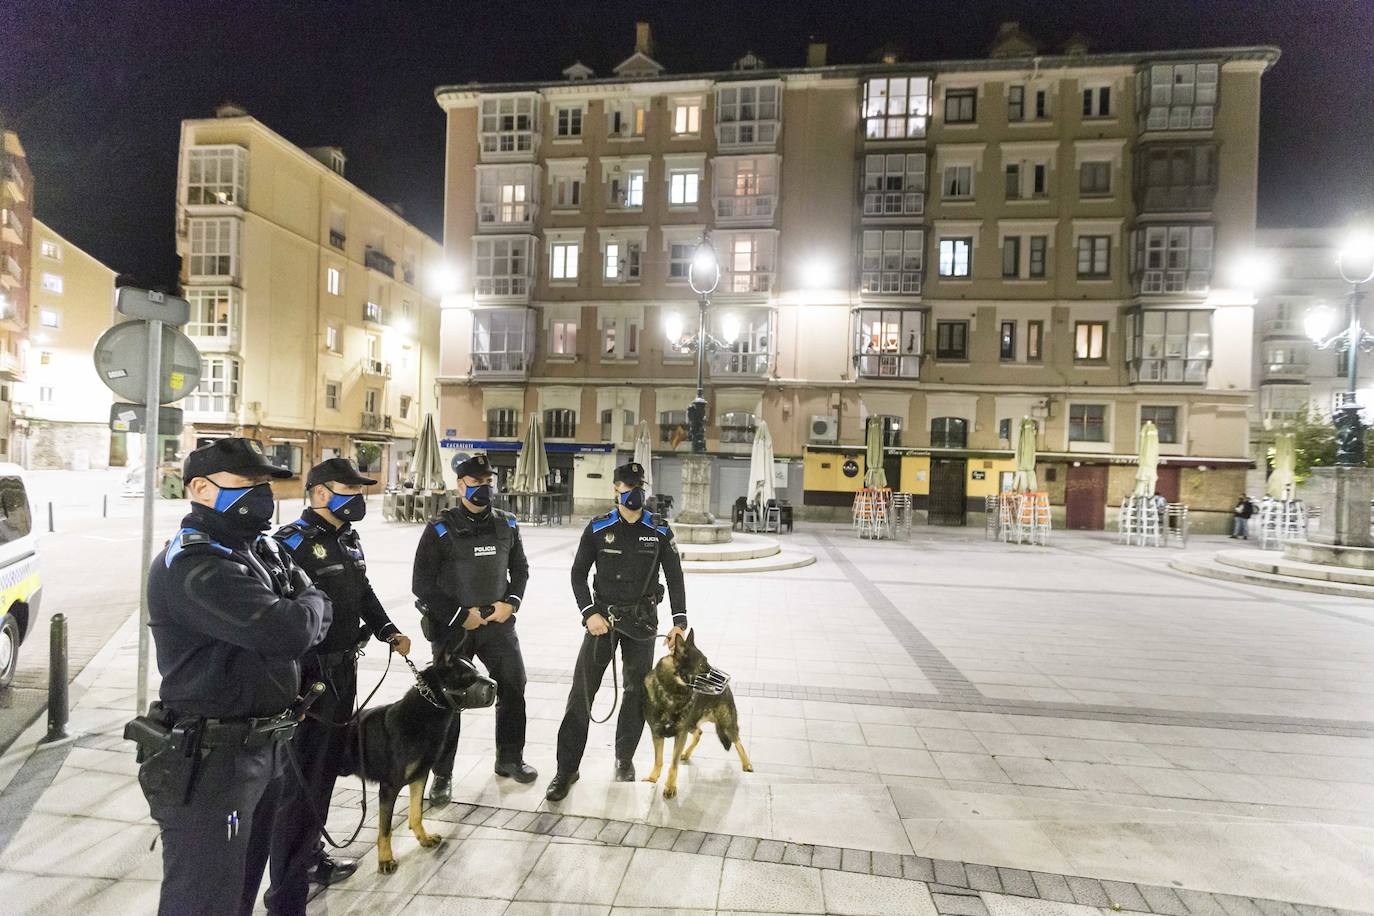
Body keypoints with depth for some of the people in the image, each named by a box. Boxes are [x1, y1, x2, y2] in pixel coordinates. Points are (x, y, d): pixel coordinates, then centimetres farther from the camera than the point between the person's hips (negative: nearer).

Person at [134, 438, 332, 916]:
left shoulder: (260, 550, 8)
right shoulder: (192, 567, -22)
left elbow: (317, 622, 11)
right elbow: (289, 631, -31)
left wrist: (301, 618, -10)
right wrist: (312, 605, -11)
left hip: (263, 745, 9)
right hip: (212, 758, -9)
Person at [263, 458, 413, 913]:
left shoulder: (348, 540, 10)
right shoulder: (293, 543, -19)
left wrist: (388, 631, 7)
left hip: (343, 672, 9)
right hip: (309, 679, -9)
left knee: (325, 770, 23)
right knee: (300, 785, 2)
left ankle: (310, 856, 42)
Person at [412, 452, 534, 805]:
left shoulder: (506, 525, 3)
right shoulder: (441, 529, -9)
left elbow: (519, 568, 14)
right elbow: (422, 584, -9)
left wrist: (511, 603, -3)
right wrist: (461, 616, -13)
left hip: (498, 623, 4)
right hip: (453, 628, -4)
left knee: (513, 687, 10)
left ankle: (510, 758, 31)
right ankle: (442, 774, 24)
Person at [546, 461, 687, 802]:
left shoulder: (659, 531, -1)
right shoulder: (598, 528, -2)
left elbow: (674, 577, 0)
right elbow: (578, 573, 1)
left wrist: (679, 621, -7)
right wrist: (589, 613, -11)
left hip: (642, 621, 1)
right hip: (603, 616, -1)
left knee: (636, 692, 10)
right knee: (582, 691, -2)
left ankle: (624, 759, 30)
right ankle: (567, 769, 10)